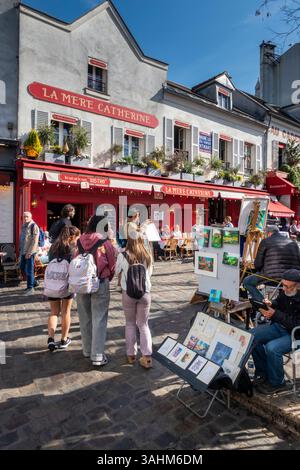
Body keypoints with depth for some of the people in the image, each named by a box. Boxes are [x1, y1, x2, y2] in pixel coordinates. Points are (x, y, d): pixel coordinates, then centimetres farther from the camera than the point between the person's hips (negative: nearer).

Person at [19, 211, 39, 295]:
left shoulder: (34, 226, -11)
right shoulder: (24, 226, 15)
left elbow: (34, 241, -17)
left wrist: (29, 252, -19)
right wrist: (21, 250, 15)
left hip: (30, 252, -9)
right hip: (23, 251, 9)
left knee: (29, 270, -3)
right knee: (22, 268, 16)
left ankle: (30, 288, 7)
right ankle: (33, 282, 31)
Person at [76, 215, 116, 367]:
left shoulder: (81, 241, -1)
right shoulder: (106, 243, -9)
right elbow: (112, 266, -2)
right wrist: (108, 279, 17)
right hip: (99, 283, -4)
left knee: (85, 318, 17)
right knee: (99, 320, 5)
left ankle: (87, 350, 32)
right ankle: (97, 356, 9)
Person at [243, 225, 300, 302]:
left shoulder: (265, 242, 1)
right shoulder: (293, 243, 14)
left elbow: (258, 264, 1)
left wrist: (259, 271, 22)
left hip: (272, 277, -5)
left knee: (247, 282, 10)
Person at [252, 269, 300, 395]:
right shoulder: (286, 292, -4)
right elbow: (279, 302, 15)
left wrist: (275, 314, -32)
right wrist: (270, 304, -8)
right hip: (279, 327, 7)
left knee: (272, 348, -29)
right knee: (252, 335, -8)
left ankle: (276, 383, 0)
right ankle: (262, 373, 10)